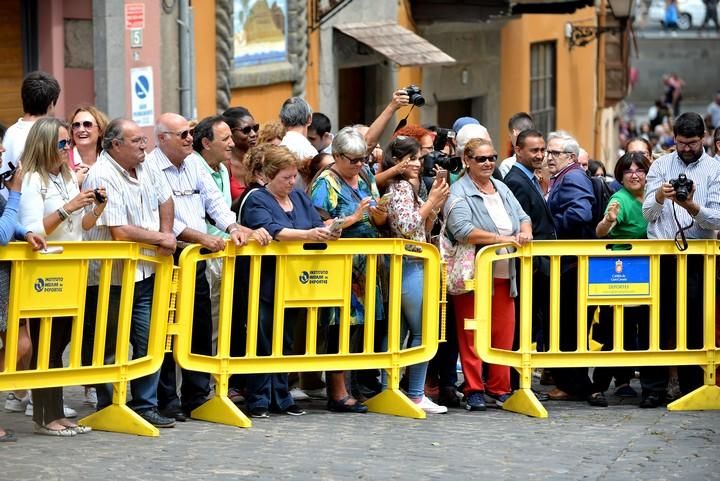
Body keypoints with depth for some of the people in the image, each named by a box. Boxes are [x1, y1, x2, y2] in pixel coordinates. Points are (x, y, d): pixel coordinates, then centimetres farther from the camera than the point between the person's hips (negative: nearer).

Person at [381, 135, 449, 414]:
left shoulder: (404, 187, 18)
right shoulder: (402, 187, -11)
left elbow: (423, 232, 20)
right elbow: (407, 227, -21)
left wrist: (434, 207, 6)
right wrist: (431, 202, -14)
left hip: (401, 267, 10)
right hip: (409, 266, -10)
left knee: (397, 331, 9)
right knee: (422, 332, -6)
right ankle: (416, 395, -4)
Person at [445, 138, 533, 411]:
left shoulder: (501, 189, 17)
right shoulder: (459, 193, -6)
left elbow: (522, 217, 18)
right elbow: (462, 230, -19)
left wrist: (524, 232, -7)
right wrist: (502, 239, -23)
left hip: (504, 276, 6)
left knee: (504, 334, 5)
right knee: (472, 335, -4)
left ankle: (499, 389, 12)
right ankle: (474, 390, 0)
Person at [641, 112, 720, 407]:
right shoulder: (660, 166, 10)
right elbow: (648, 214, 4)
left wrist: (692, 208, -22)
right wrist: (659, 196, -17)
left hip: (696, 256, -1)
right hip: (660, 254, 1)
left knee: (693, 323, 1)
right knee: (657, 320, 0)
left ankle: (693, 388, 9)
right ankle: (653, 388, 3)